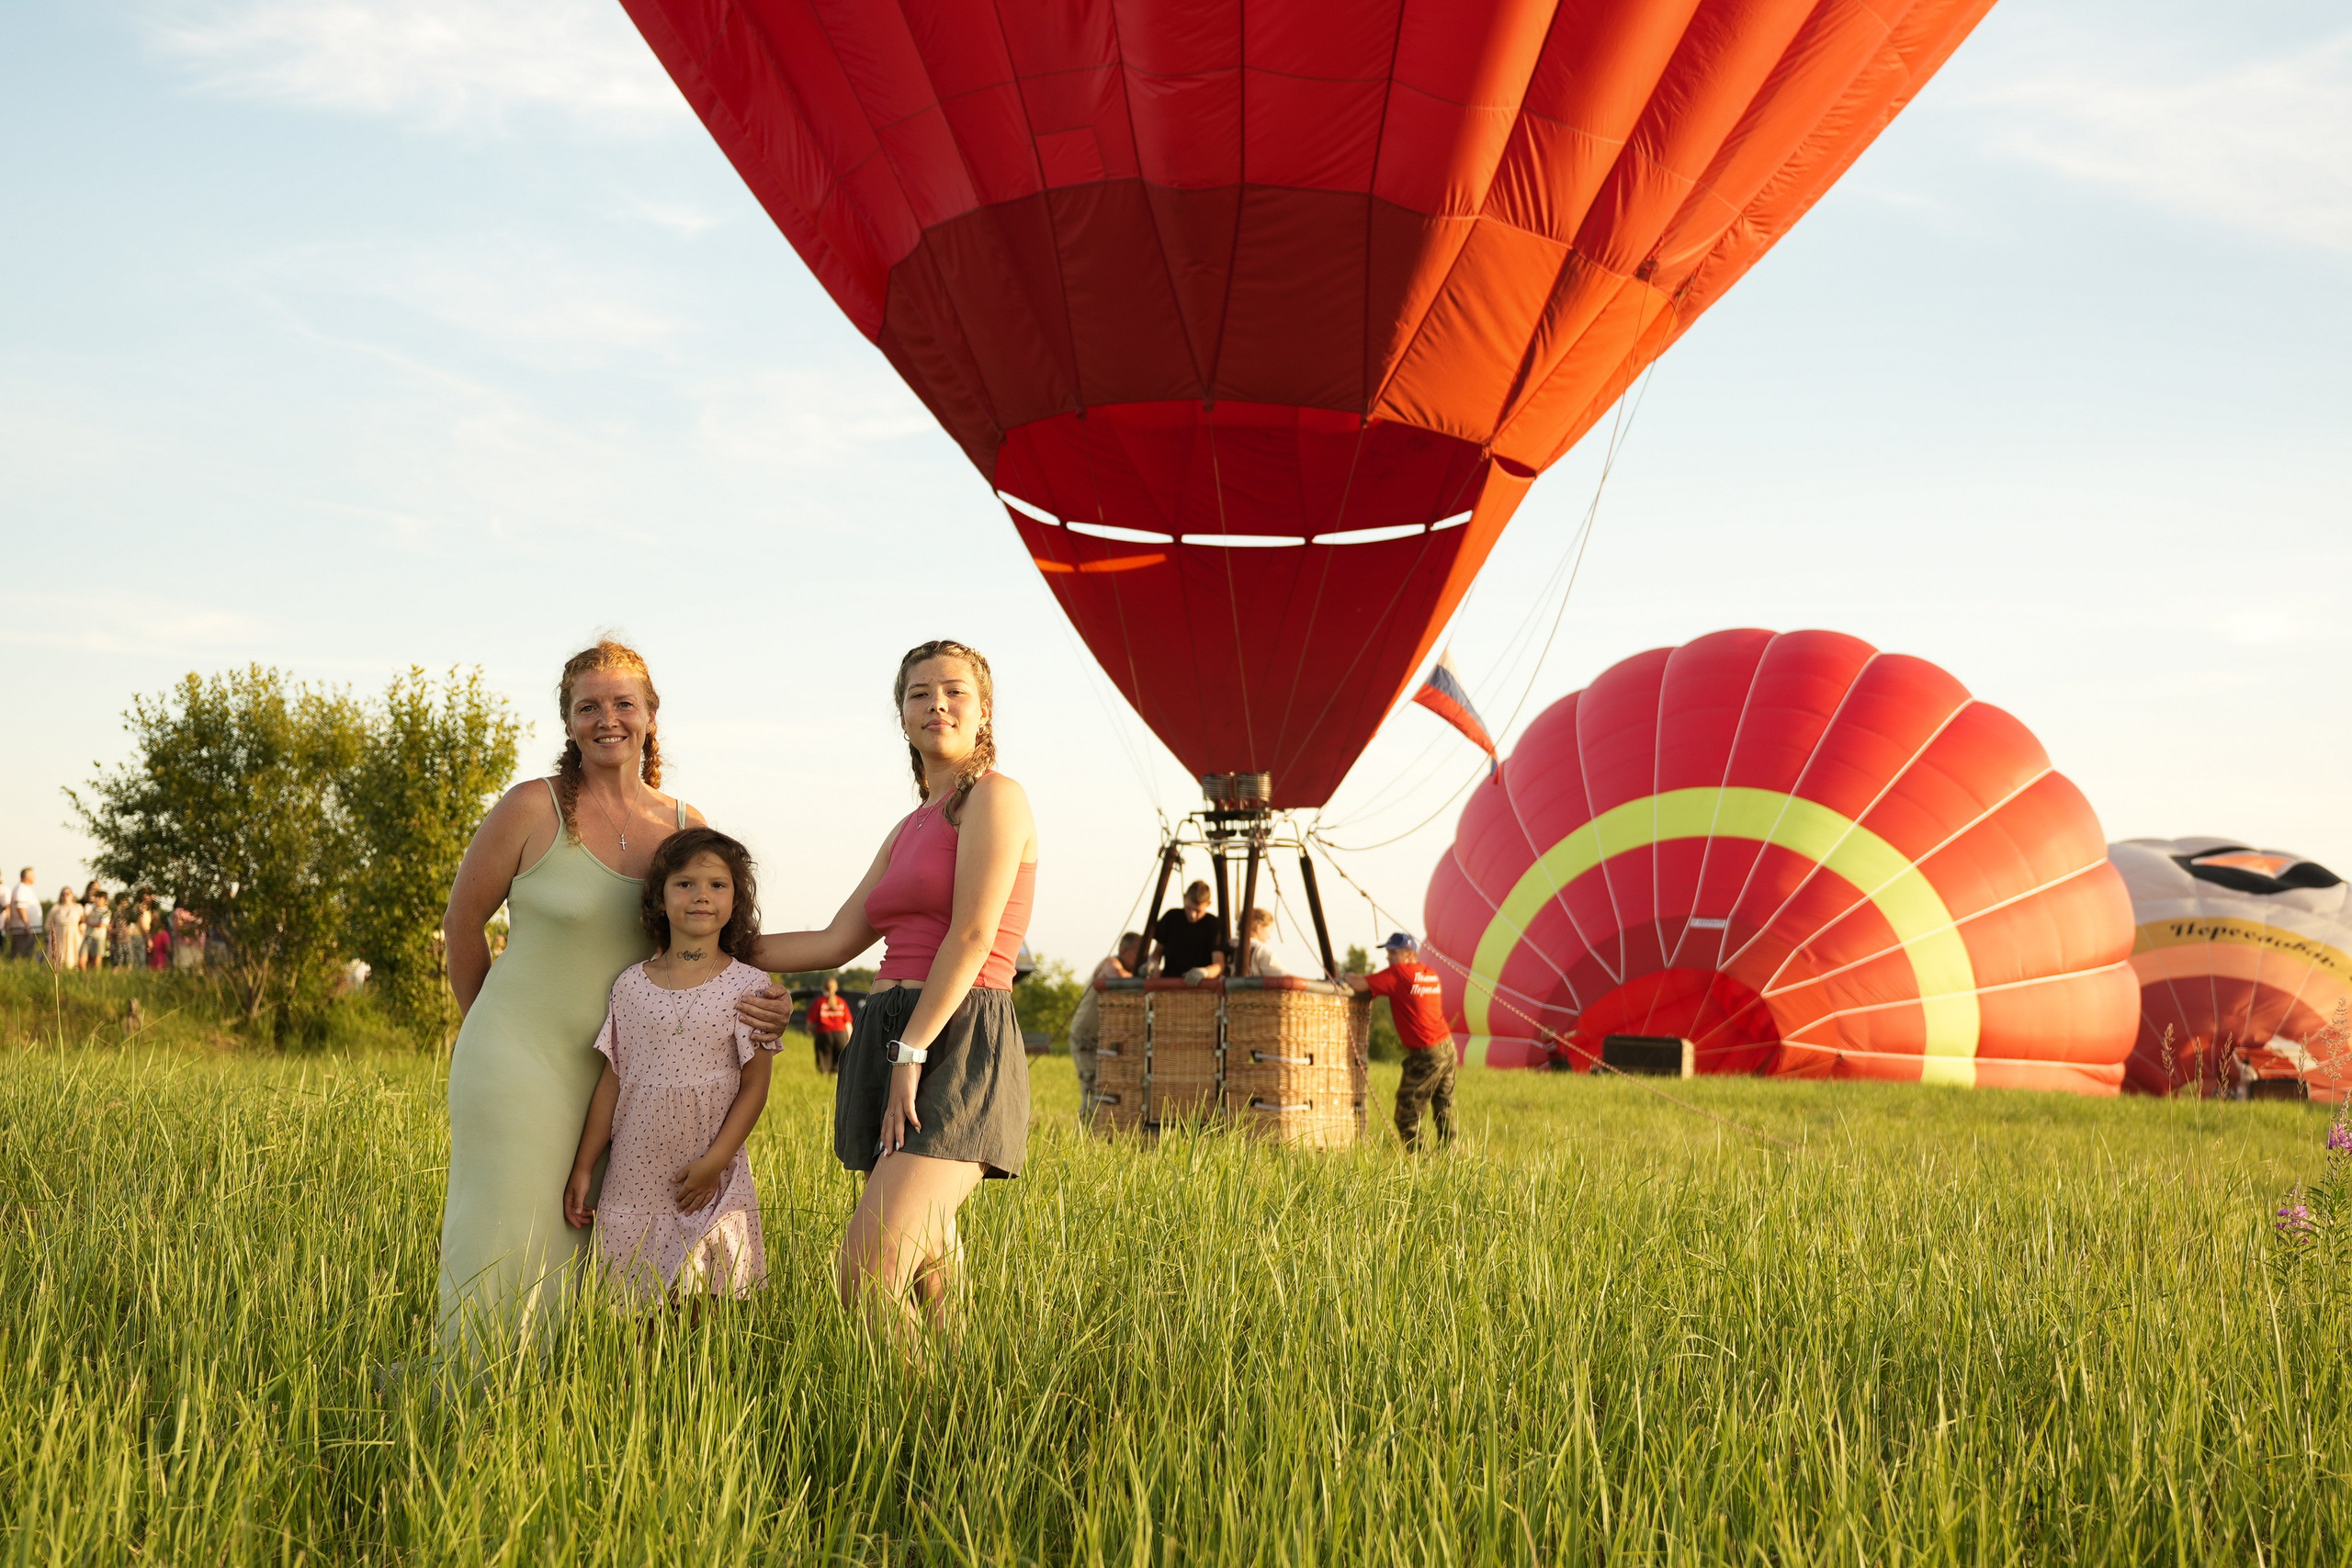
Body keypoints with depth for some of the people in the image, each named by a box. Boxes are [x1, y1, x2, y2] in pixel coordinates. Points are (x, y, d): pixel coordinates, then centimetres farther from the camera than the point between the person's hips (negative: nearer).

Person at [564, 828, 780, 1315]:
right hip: (634, 1183, 2)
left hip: (711, 1187, -2)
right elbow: (611, 1080, 9)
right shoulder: (632, 985, 5)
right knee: (636, 1323, 5)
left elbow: (754, 1086, -4)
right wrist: (583, 1167, 8)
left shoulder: (747, 987, -2)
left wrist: (714, 1161, -13)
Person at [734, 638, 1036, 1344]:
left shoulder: (994, 796, -2)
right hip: (888, 1036, 8)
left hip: (956, 1046, -8)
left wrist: (911, 1053, -16)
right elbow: (837, 942, 21)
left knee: (867, 1280, -19)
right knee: (926, 1278, 3)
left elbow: (972, 938, -11)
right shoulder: (909, 830, 22)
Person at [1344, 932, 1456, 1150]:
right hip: (1447, 1047, 8)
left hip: (1426, 1055, -8)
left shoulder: (1398, 973, -11)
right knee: (1444, 1110, 13)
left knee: (1407, 1113, -1)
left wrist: (1349, 977, 5)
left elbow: (1359, 985, -14)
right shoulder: (1431, 974, 11)